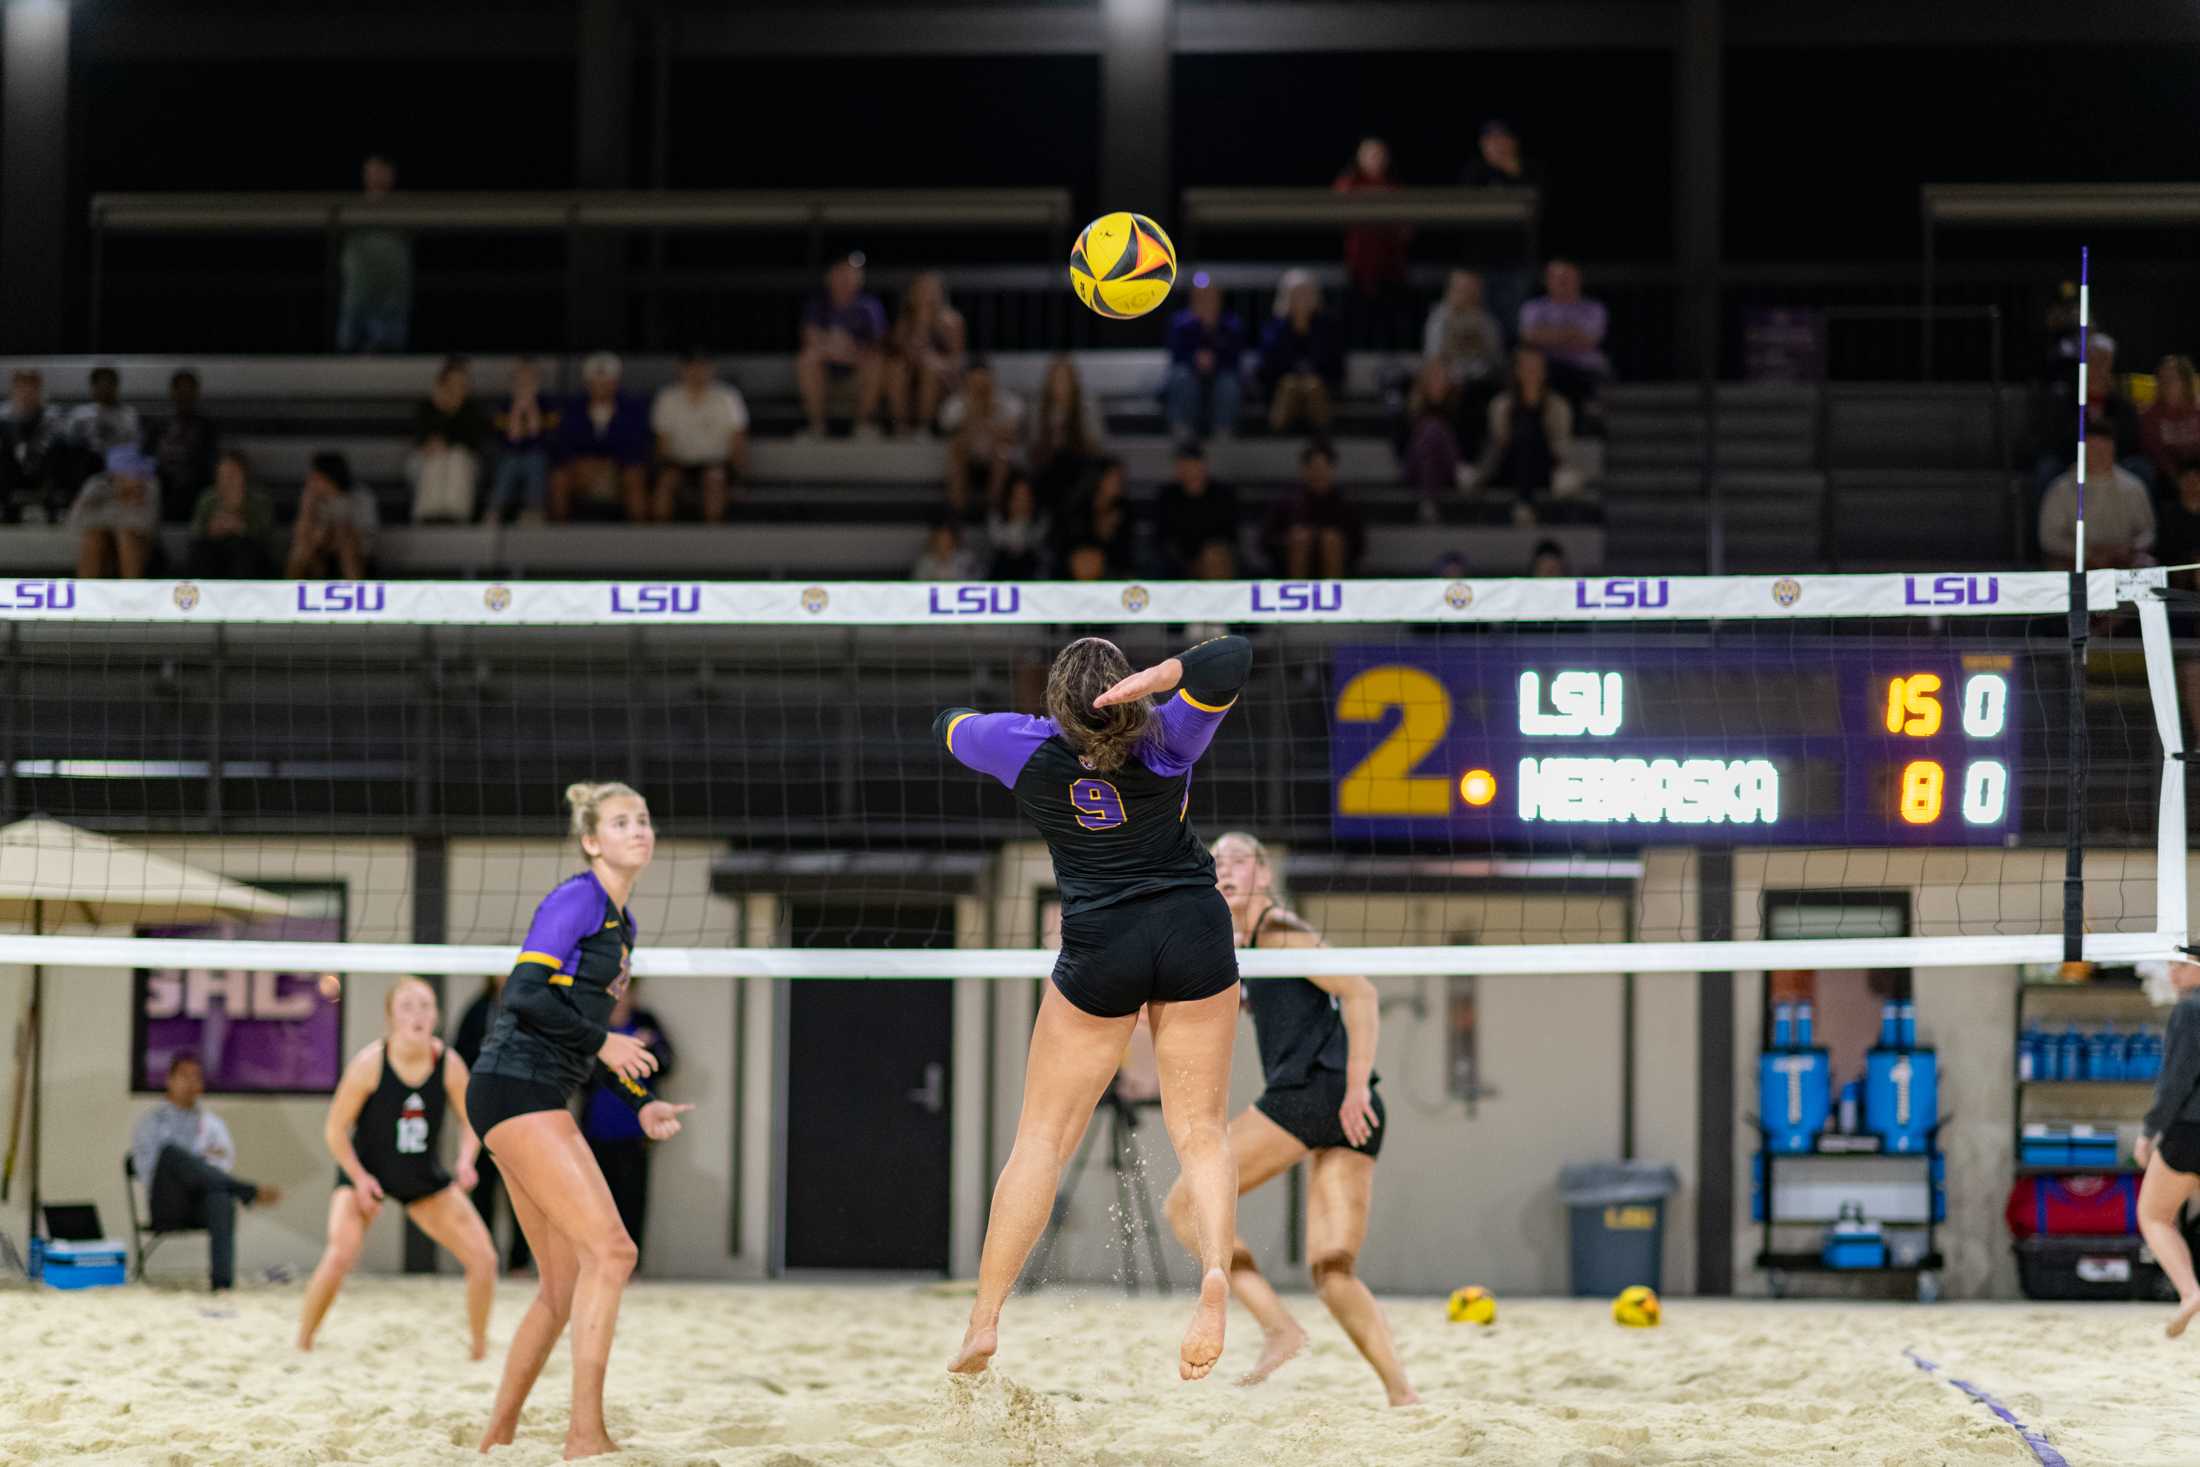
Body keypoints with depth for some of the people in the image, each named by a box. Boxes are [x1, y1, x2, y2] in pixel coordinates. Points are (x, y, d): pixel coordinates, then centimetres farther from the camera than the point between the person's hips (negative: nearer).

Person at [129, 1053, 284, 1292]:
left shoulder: (212, 1123, 26)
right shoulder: (150, 1122, 19)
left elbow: (226, 1160, 12)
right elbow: (145, 1165, 4)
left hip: (202, 1206, 1)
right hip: (167, 1207, -1)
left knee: (221, 1197, -39)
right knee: (172, 1151, -33)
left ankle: (222, 1282, -52)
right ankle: (249, 1192, -39)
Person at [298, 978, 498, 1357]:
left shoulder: (449, 1064, -14)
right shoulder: (370, 1063, -22)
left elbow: (470, 1122, 1)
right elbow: (335, 1129, -12)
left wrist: (466, 1159, -19)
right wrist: (359, 1178, -21)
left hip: (425, 1180, 3)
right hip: (366, 1174, -3)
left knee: (483, 1258, -6)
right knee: (339, 1256, -26)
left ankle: (479, 1347, 16)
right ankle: (302, 1346, -7)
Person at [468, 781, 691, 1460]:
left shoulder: (622, 921, 19)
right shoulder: (576, 899, -9)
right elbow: (524, 992, -18)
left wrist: (641, 1103, 19)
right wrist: (603, 1042, -15)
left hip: (544, 1101, 10)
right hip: (514, 1090, -10)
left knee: (567, 1283, 9)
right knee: (609, 1249, -17)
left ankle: (498, 1437, 17)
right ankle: (586, 1436, -17)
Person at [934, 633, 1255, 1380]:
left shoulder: (1029, 749, -4)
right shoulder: (1165, 742, -9)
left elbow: (947, 724, 17)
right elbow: (1233, 657, -17)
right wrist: (1157, 678, -25)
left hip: (1101, 949, 0)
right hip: (1196, 932, 0)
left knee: (1042, 1137, 6)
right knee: (1200, 1130, 5)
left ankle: (985, 1316, 3)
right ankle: (1215, 1269, -21)